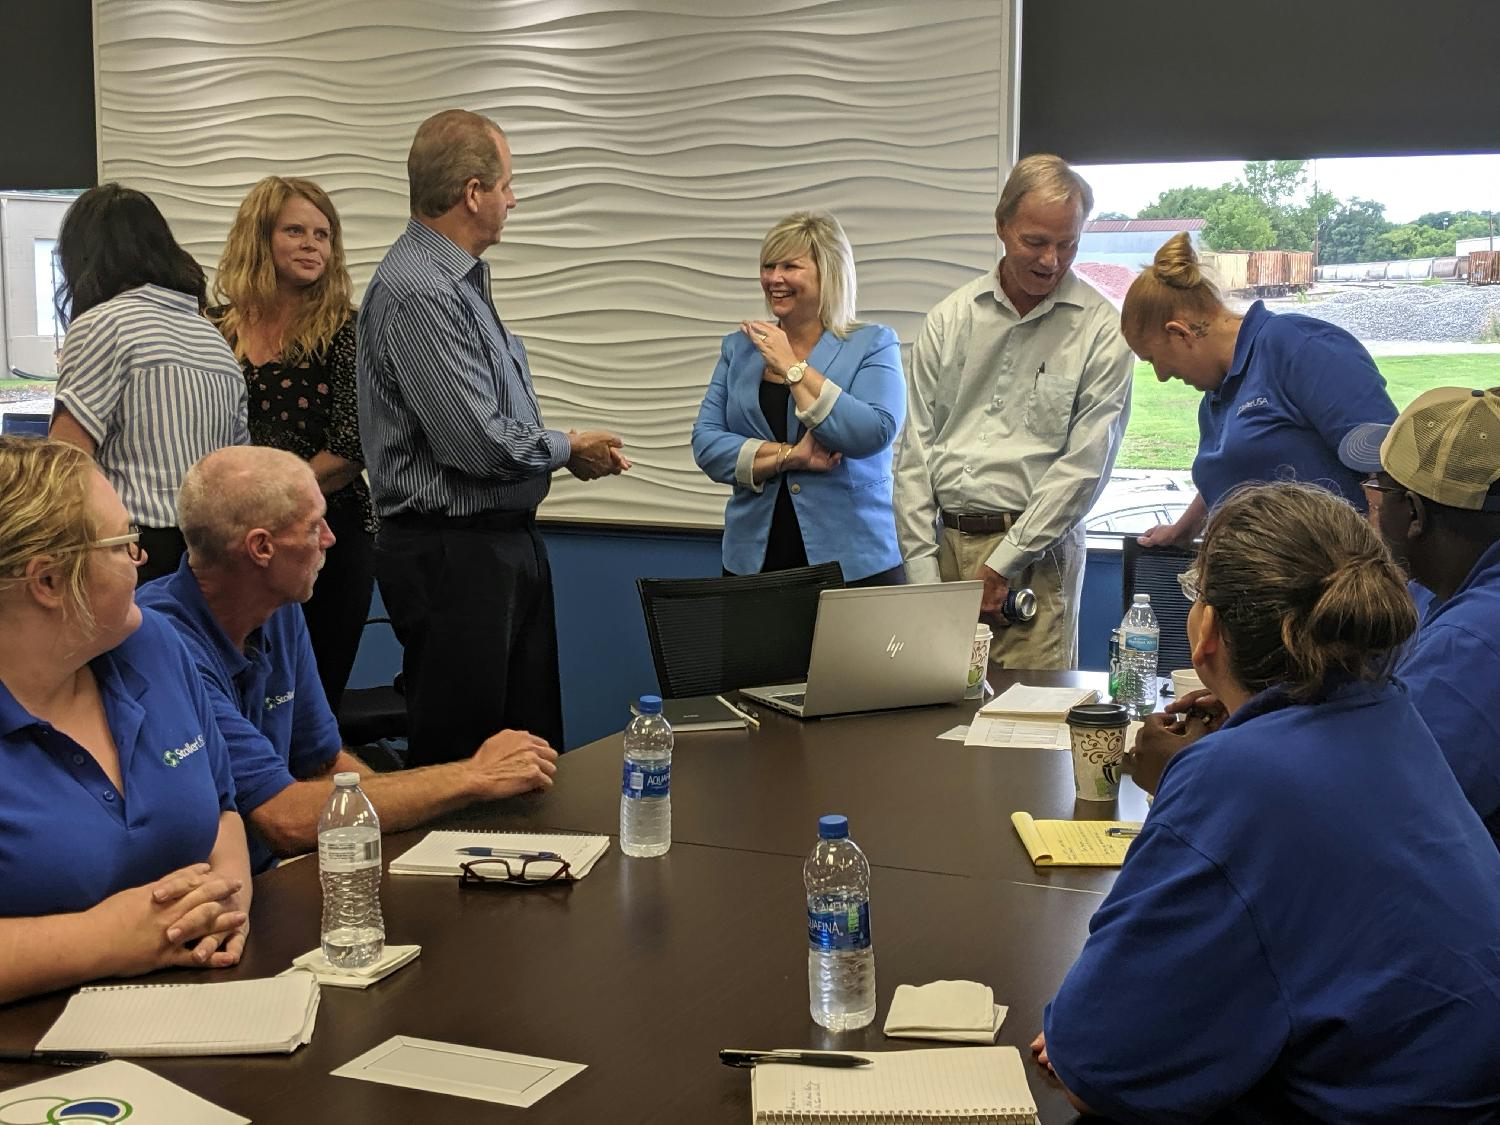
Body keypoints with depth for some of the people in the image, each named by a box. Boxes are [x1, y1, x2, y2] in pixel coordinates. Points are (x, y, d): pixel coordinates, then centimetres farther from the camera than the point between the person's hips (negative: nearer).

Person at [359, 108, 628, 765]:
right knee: (457, 761, 0)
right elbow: (479, 442, -25)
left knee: (535, 748, 17)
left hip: (508, 541, 10)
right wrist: (568, 449, -7)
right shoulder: (418, 292, -20)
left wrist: (569, 451, 5)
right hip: (453, 553, -10)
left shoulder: (460, 281, 13)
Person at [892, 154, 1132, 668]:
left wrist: (1001, 566, -9)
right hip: (945, 543, 3)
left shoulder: (1101, 328, -2)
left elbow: (1085, 464, -6)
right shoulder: (951, 318, 8)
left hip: (1035, 552, -3)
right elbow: (915, 451, 8)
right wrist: (922, 568, 0)